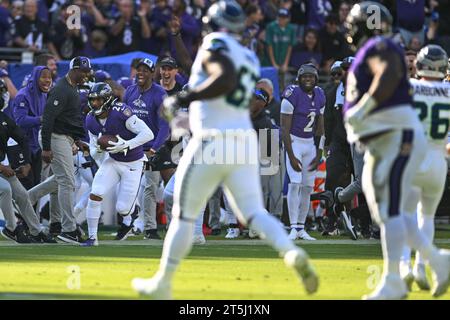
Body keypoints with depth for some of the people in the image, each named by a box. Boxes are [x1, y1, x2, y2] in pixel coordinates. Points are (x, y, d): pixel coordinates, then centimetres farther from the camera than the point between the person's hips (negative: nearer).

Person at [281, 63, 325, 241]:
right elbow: (285, 129, -16)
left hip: (310, 143, 6)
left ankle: (301, 229, 12)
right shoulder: (292, 96, -16)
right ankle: (293, 228, -16)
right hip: (293, 142, -6)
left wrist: (319, 155, 5)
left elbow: (320, 128, 11)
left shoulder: (319, 96, 4)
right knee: (295, 183, -16)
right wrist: (291, 156, -20)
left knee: (308, 187, 5)